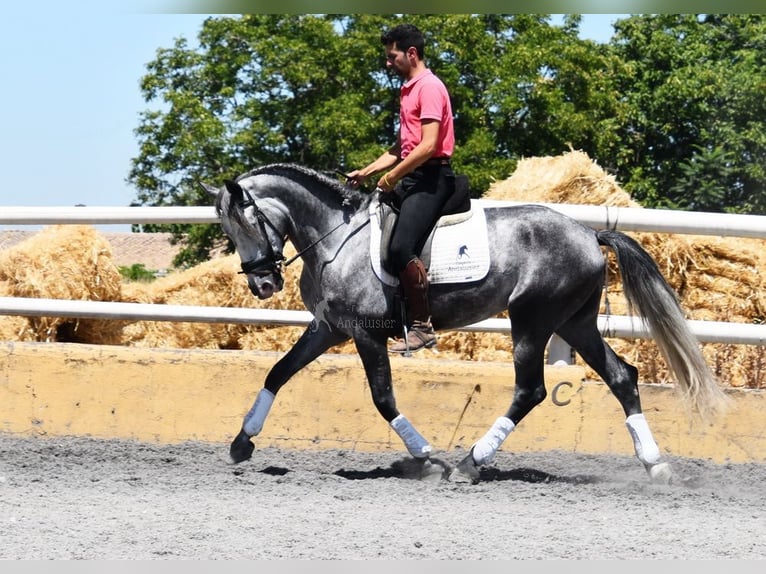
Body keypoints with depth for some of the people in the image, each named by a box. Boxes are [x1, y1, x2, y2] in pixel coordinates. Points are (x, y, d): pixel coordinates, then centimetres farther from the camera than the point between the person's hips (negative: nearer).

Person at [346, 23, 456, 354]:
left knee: (401, 248, -23)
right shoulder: (408, 90, 20)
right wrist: (367, 172, 16)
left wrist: (392, 176, -14)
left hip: (429, 178, -11)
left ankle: (422, 326, -17)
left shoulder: (429, 88, -11)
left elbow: (428, 145, -21)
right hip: (410, 176, 11)